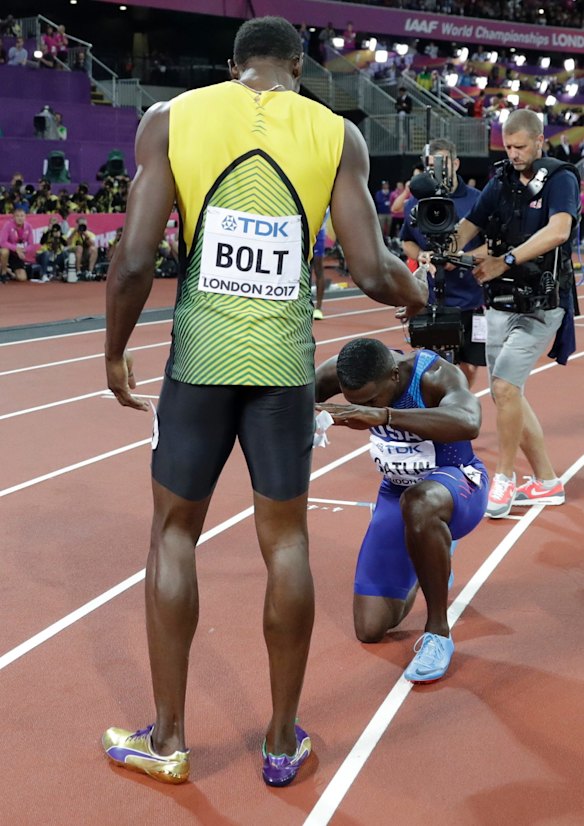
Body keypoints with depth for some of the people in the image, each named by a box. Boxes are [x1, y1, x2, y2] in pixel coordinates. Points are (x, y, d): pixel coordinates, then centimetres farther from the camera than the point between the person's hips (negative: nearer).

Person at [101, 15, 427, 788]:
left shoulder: (171, 118, -2)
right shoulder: (337, 135, -1)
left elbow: (135, 260, -9)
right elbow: (373, 273, -5)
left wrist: (116, 353, 6)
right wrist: (415, 292, 17)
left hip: (201, 355, 0)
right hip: (285, 361, 1)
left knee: (174, 534, 13)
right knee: (285, 540, 12)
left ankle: (167, 740, 21)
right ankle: (284, 740, 23)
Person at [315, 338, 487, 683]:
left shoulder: (436, 375, -31)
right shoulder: (343, 372, -17)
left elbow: (468, 424, -51)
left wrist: (383, 415, -60)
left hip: (457, 484, -5)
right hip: (398, 492, 5)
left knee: (418, 504, -45)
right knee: (370, 629, 1)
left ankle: (438, 633, -24)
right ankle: (432, 562, 33)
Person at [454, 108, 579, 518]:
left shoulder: (561, 179, -7)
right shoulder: (500, 183, 10)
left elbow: (558, 230, -24)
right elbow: (469, 225, 2)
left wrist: (504, 261, -31)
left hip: (541, 305, -7)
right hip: (501, 303, 7)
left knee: (505, 386, -19)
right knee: (507, 394, 8)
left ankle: (504, 476, -2)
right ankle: (547, 482, 20)